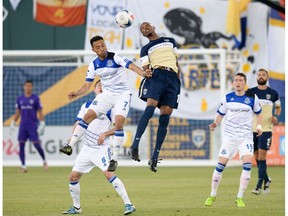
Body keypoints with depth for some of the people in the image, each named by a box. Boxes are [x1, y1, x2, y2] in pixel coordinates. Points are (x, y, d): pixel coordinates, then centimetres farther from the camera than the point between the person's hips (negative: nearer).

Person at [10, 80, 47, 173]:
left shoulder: (35, 98, -1)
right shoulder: (20, 99, 9)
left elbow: (40, 112, -1)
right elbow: (17, 112, 16)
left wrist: (42, 124, -8)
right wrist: (13, 123, 10)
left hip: (33, 125, -4)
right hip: (23, 125, 4)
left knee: (36, 144, -8)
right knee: (21, 145, -2)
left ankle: (44, 161, 15)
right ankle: (23, 166, 3)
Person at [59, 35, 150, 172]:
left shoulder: (116, 58, -16)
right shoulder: (94, 65, 0)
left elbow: (131, 66, -31)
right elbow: (87, 85, 5)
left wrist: (143, 73, -51)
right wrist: (76, 93, -16)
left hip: (122, 93, -5)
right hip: (107, 93, 5)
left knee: (119, 122, -20)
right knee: (88, 116, -7)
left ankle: (114, 159, -12)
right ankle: (70, 146, -3)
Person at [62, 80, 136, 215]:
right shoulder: (86, 106, 11)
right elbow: (78, 123, 13)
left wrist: (105, 134, -18)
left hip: (101, 148, -6)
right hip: (87, 148, 6)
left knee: (108, 174, -24)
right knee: (73, 176, 5)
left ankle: (128, 204, -22)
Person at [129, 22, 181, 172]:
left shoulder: (170, 41, 27)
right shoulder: (146, 49, 18)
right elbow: (145, 70, 9)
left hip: (173, 79, 3)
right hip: (156, 76, -3)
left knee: (165, 117, -6)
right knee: (150, 107, -27)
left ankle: (155, 158, -7)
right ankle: (135, 146, -36)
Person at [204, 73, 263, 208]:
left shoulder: (252, 98, 0)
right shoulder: (228, 98, 1)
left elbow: (258, 113, 14)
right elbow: (220, 114, 11)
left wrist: (259, 125, -2)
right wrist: (215, 124, -9)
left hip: (246, 136, -1)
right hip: (229, 136, 1)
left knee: (247, 163, -18)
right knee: (221, 165, -5)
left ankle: (240, 198, -8)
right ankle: (212, 195, 13)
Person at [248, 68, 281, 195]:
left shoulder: (273, 93, 3)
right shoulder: (250, 93, 3)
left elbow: (278, 107, 19)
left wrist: (276, 116, 0)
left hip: (266, 129, -2)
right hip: (252, 129, 2)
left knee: (261, 156, -10)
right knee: (257, 157, 8)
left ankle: (259, 186, -10)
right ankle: (266, 180, 29)